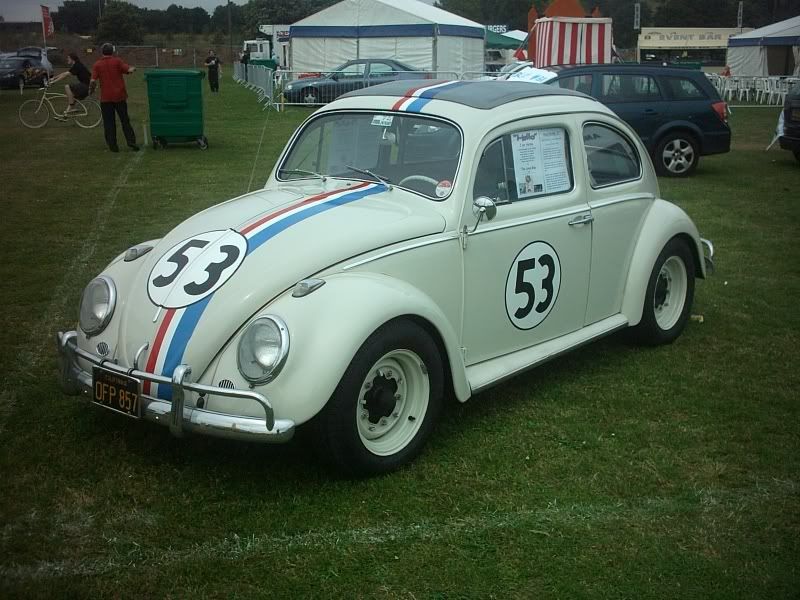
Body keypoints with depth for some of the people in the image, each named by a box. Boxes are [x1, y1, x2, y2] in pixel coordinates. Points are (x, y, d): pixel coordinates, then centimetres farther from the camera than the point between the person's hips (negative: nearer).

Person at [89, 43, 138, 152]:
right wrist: (133, 69, 14)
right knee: (125, 121, 8)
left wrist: (91, 90, 10)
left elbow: (93, 81, -7)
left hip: (106, 98, 0)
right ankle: (131, 142, 0)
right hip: (120, 96, 0)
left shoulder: (97, 64, -1)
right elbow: (128, 70, -8)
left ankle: (112, 146, 3)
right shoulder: (117, 61, -2)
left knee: (109, 123, 5)